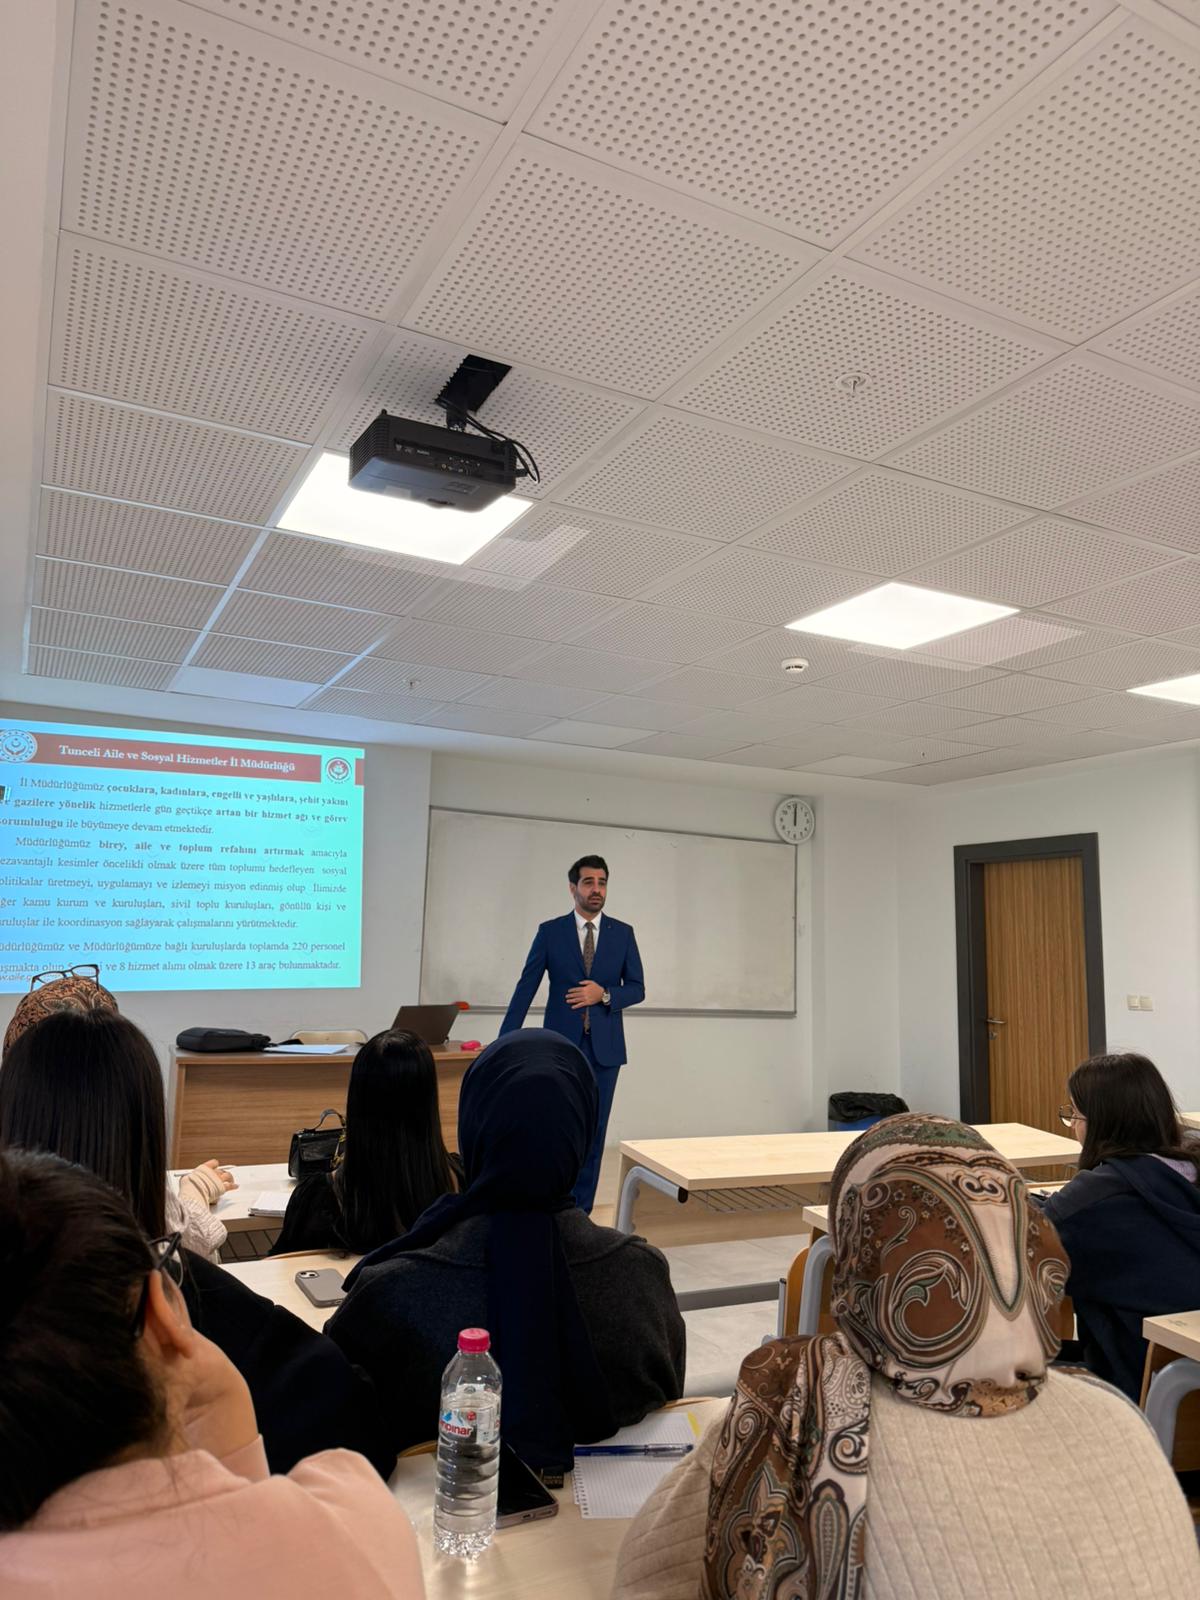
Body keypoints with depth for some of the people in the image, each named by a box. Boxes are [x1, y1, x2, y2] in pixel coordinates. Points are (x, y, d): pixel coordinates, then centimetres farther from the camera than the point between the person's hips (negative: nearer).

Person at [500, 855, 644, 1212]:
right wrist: (506, 1042, -7)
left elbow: (637, 989, 6)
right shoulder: (550, 931, 0)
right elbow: (525, 988, -2)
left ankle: (581, 1210, 17)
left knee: (594, 1131, 6)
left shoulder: (623, 933, 4)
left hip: (604, 1047, 2)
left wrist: (604, 994, -14)